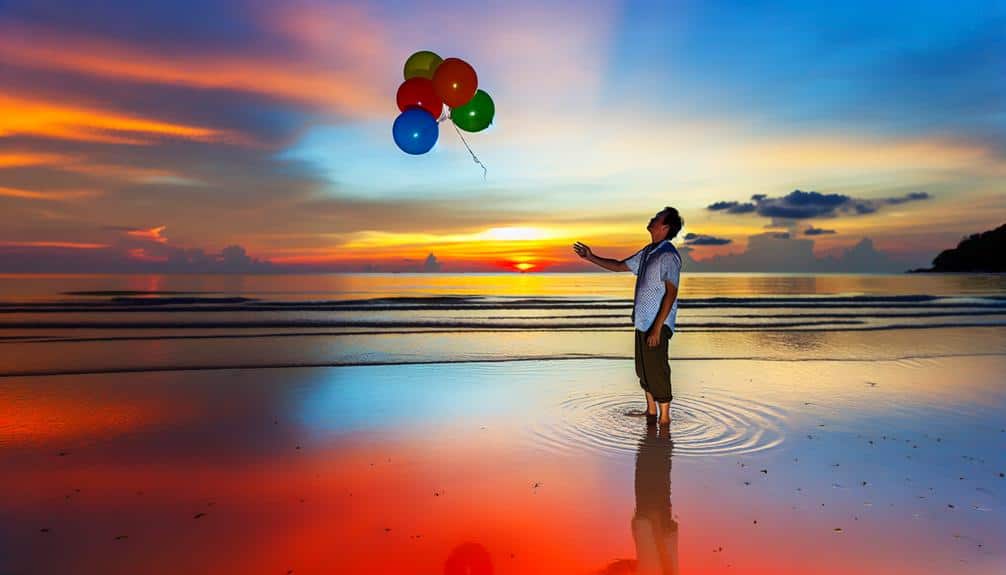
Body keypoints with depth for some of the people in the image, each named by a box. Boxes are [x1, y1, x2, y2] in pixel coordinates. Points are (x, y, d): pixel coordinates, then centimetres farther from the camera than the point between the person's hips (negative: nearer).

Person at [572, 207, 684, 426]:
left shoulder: (668, 255, -15)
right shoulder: (648, 252, 14)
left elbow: (671, 294, -20)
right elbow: (620, 266, 25)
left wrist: (657, 329, -23)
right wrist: (591, 257, 20)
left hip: (657, 325, -9)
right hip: (642, 322, 9)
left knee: (657, 370, -2)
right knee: (643, 369, 17)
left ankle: (664, 418, 11)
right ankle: (651, 411, 31)